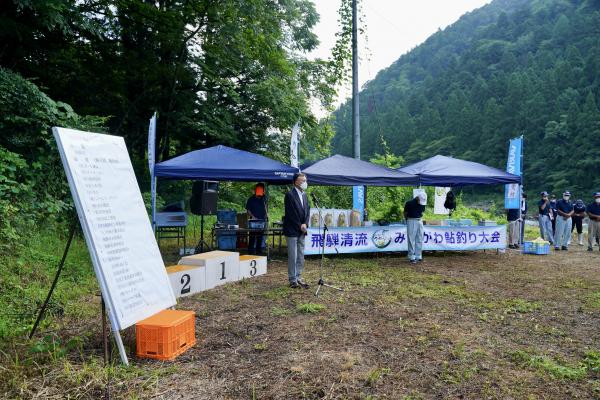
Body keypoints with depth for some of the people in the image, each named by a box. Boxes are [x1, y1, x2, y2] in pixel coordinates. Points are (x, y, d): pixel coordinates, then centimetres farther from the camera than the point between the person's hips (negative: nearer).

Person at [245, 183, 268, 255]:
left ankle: (259, 251, 18)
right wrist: (252, 216, -16)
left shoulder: (263, 198, 8)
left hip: (262, 220, 4)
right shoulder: (251, 199, -5)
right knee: (252, 237, -5)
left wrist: (266, 216, 11)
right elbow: (248, 209, -4)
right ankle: (251, 252, 1)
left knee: (260, 237, 10)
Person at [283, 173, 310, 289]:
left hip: (302, 230, 7)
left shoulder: (304, 195, 12)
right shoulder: (290, 195, -12)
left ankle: (298, 278, 20)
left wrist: (305, 224, -5)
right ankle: (292, 280, 9)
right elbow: (291, 214, -16)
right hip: (292, 230, -7)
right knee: (293, 256, -1)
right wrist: (300, 226, -12)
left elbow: (307, 210, 11)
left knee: (301, 256, 11)